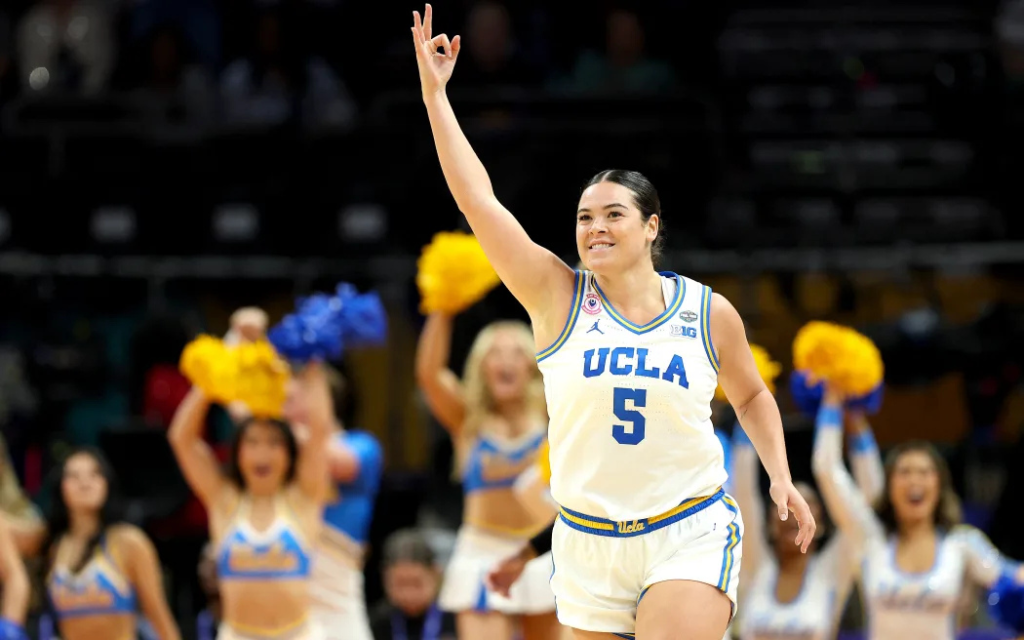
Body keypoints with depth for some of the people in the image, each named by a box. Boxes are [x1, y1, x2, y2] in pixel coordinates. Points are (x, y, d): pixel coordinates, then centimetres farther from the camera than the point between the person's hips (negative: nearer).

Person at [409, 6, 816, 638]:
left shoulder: (710, 312, 2)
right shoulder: (558, 297, -1)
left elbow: (751, 397, 20)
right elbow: (478, 200, -7)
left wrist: (781, 477, 7)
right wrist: (435, 94, -11)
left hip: (689, 534, -2)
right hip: (589, 542, 2)